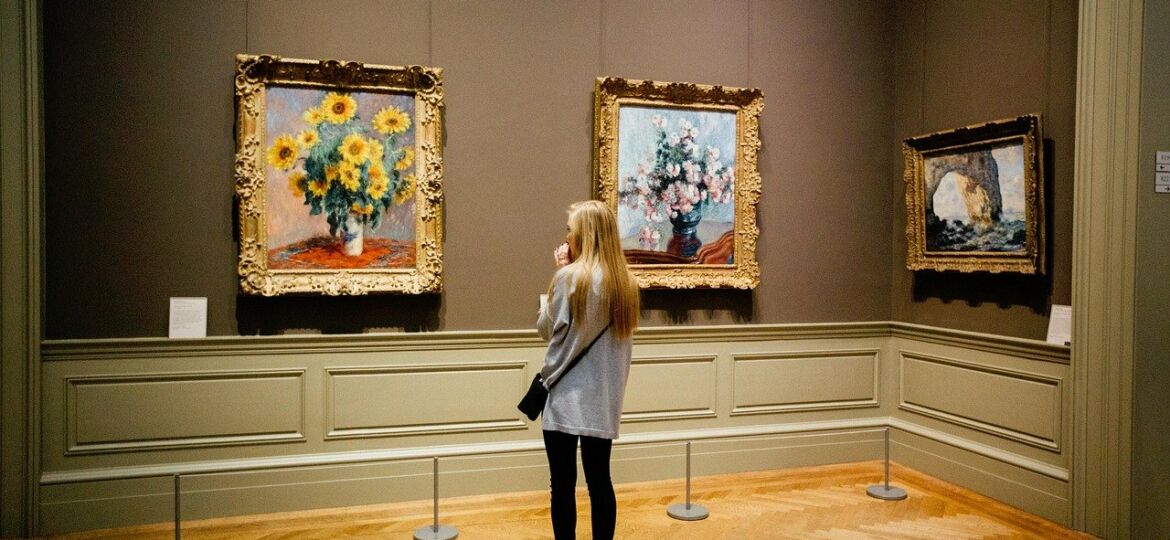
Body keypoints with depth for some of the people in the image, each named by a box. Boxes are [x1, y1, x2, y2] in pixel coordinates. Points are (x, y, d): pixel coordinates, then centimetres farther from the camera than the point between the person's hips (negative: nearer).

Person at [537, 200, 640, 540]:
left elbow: (546, 329, -2)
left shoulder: (570, 277, -13)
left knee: (562, 484, 5)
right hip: (603, 399, 5)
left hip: (566, 398, -5)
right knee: (600, 481, 12)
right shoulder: (626, 283, 4)